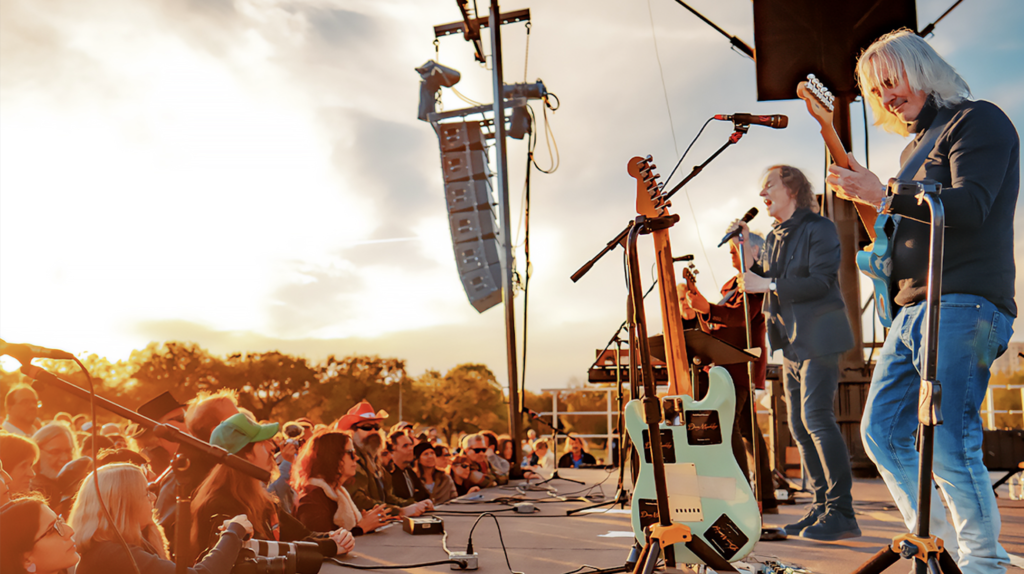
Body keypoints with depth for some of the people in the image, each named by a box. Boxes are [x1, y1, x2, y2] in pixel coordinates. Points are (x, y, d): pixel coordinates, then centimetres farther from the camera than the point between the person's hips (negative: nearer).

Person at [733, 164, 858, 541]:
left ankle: (842, 513, -11)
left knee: (815, 416, -16)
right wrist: (745, 248, 4)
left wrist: (768, 285, -18)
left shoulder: (819, 229, -6)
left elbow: (821, 281, -17)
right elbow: (761, 281, 16)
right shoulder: (775, 237, 17)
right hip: (792, 342, 8)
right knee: (800, 425, 6)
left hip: (819, 338, -8)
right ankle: (822, 506, 13)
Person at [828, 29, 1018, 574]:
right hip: (912, 309, 9)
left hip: (963, 305, -9)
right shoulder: (915, 147, 25)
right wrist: (883, 255, 10)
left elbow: (970, 205, -16)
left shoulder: (977, 120, -1)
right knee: (880, 432, 6)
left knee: (947, 444, -13)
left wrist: (883, 196, -17)